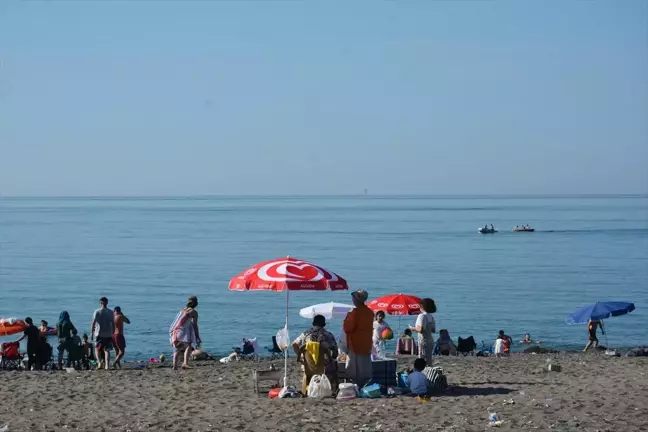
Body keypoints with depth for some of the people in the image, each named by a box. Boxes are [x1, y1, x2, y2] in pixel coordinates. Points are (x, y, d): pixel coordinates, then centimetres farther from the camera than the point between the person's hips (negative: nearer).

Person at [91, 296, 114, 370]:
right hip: (108, 334, 3)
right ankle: (107, 365, -2)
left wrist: (91, 332, -3)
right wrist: (112, 333, 16)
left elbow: (93, 323, -8)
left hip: (99, 334, -3)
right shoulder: (110, 312, 6)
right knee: (106, 350, 5)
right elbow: (113, 324, 8)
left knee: (97, 349, 10)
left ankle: (100, 362, -7)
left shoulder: (97, 311, -5)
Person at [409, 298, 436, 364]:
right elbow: (434, 330, 13)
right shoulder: (431, 316, 10)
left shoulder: (422, 316, -13)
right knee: (429, 361, 12)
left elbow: (420, 329, -21)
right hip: (431, 341, 8)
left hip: (424, 341, -8)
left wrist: (413, 328, -5)